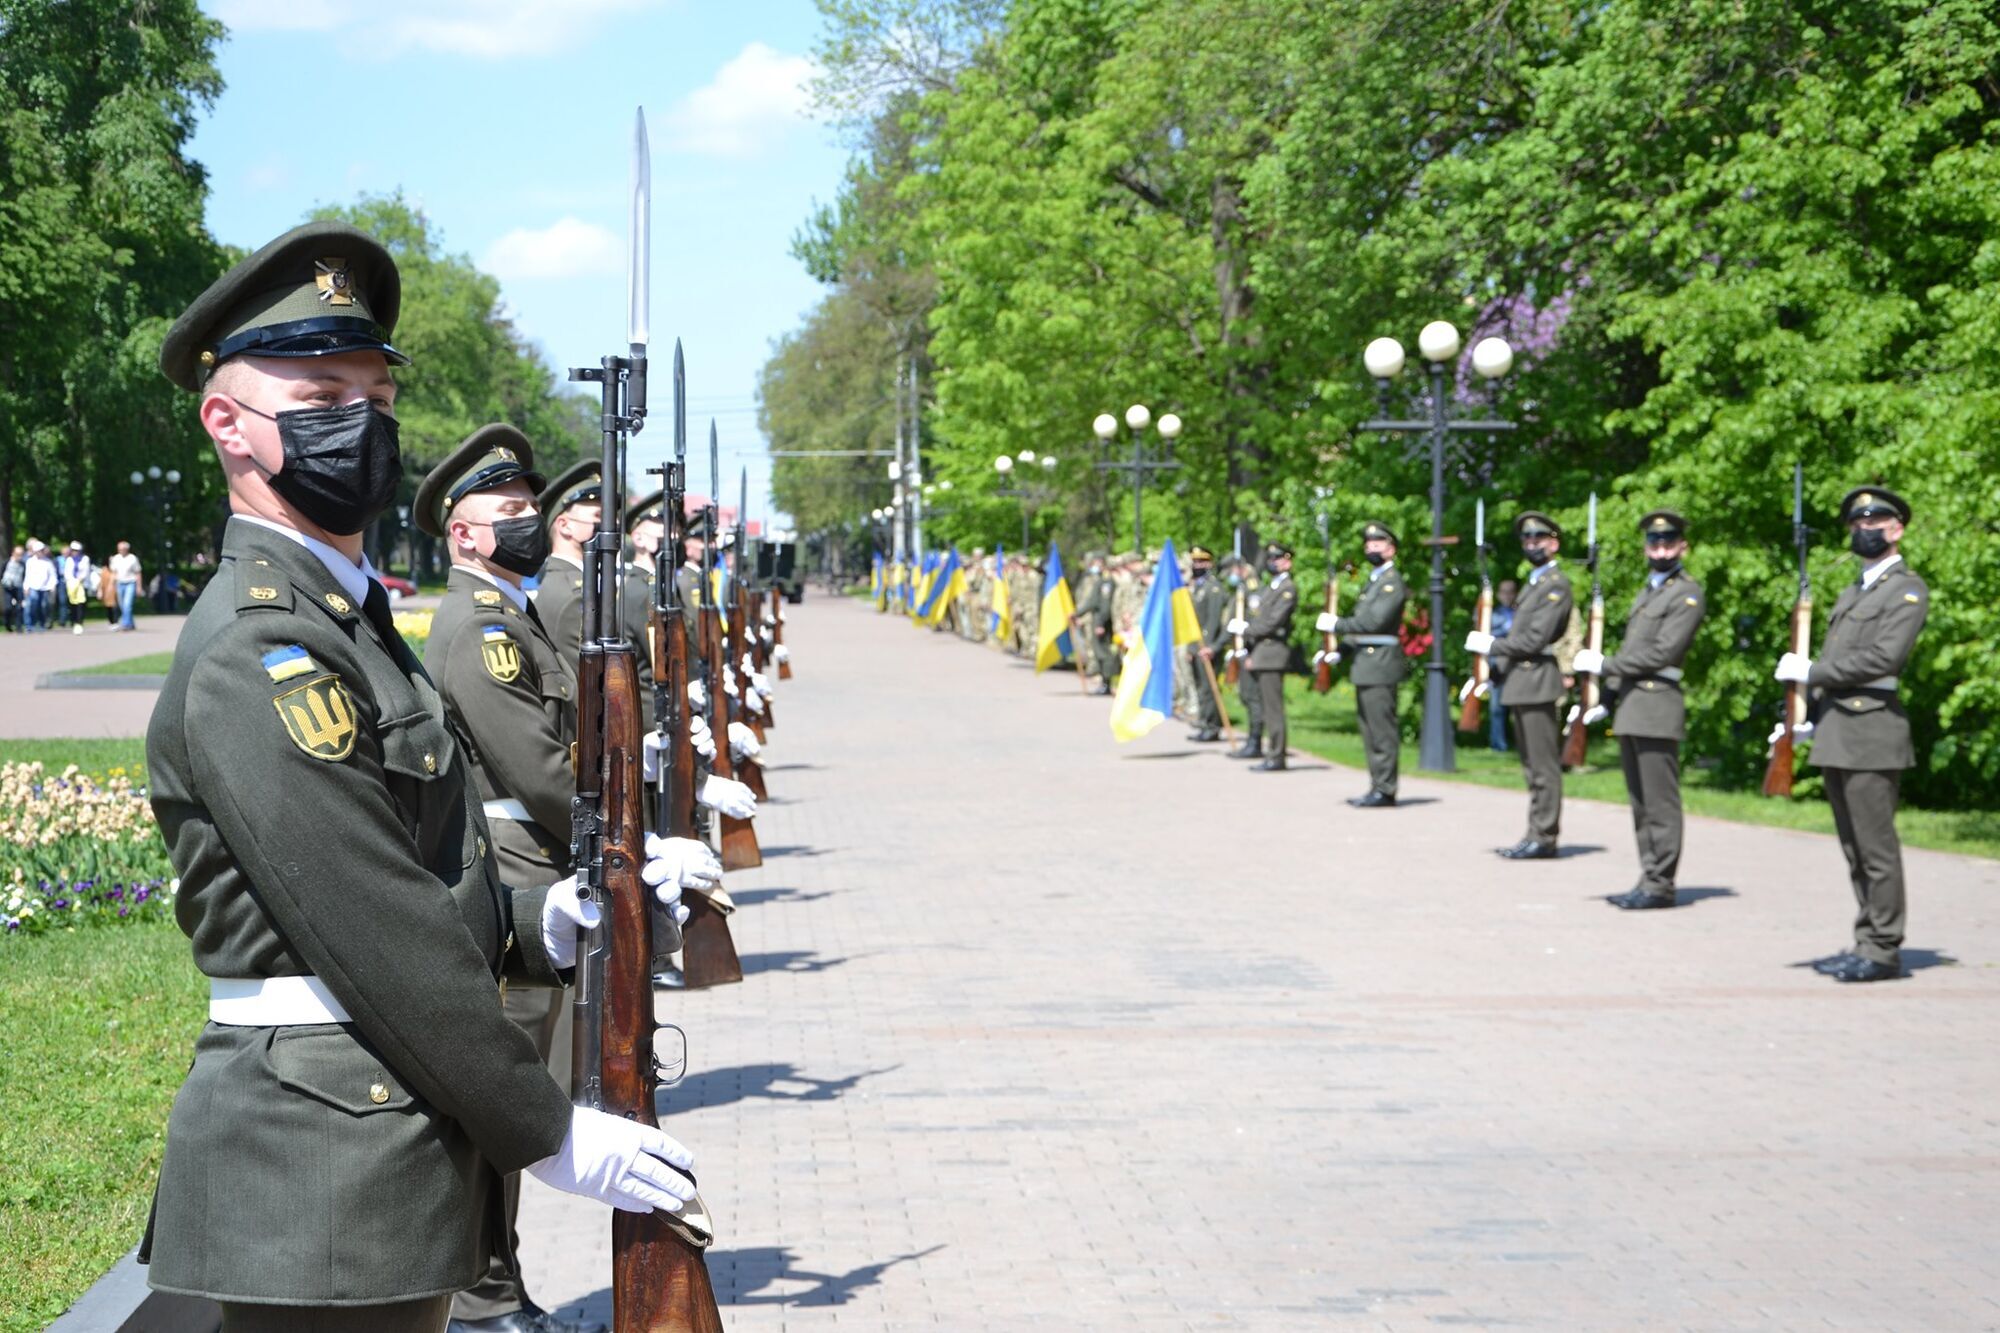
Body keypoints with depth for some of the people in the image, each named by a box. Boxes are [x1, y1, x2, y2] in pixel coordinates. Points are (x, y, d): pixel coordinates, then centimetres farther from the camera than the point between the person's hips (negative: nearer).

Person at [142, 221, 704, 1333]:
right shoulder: (260, 649, -17)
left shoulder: (344, 617, 16)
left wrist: (547, 920, 2)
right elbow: (378, 937, -20)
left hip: (397, 1165, 10)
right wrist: (549, 1134, -15)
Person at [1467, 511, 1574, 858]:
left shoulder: (1556, 584, -10)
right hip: (1521, 684, 10)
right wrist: (1498, 666, 12)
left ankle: (1543, 836, -6)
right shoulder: (1535, 582, 20)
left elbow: (1535, 639, -17)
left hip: (1537, 682, -10)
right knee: (1533, 764, 12)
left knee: (1543, 764, -7)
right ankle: (1538, 834, 16)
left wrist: (1491, 645, -8)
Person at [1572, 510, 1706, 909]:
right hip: (1630, 706, 9)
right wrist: (1606, 694, 14)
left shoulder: (1687, 594, -5)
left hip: (1657, 706, -9)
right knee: (1641, 801, 10)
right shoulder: (1648, 591, 22)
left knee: (1660, 801, -7)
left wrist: (1605, 665, -11)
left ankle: (1660, 884, -4)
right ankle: (1648, 880, 14)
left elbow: (1663, 652, -15)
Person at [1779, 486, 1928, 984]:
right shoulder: (1852, 592, 22)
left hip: (1871, 732, -8)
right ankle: (1865, 943, 16)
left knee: (1876, 845, -6)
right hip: (1835, 736, 8)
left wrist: (1811, 672, -13)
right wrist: (1803, 712, 11)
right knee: (1854, 848, 10)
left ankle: (1883, 950, -2)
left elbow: (1884, 658, -16)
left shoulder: (1908, 589, -4)